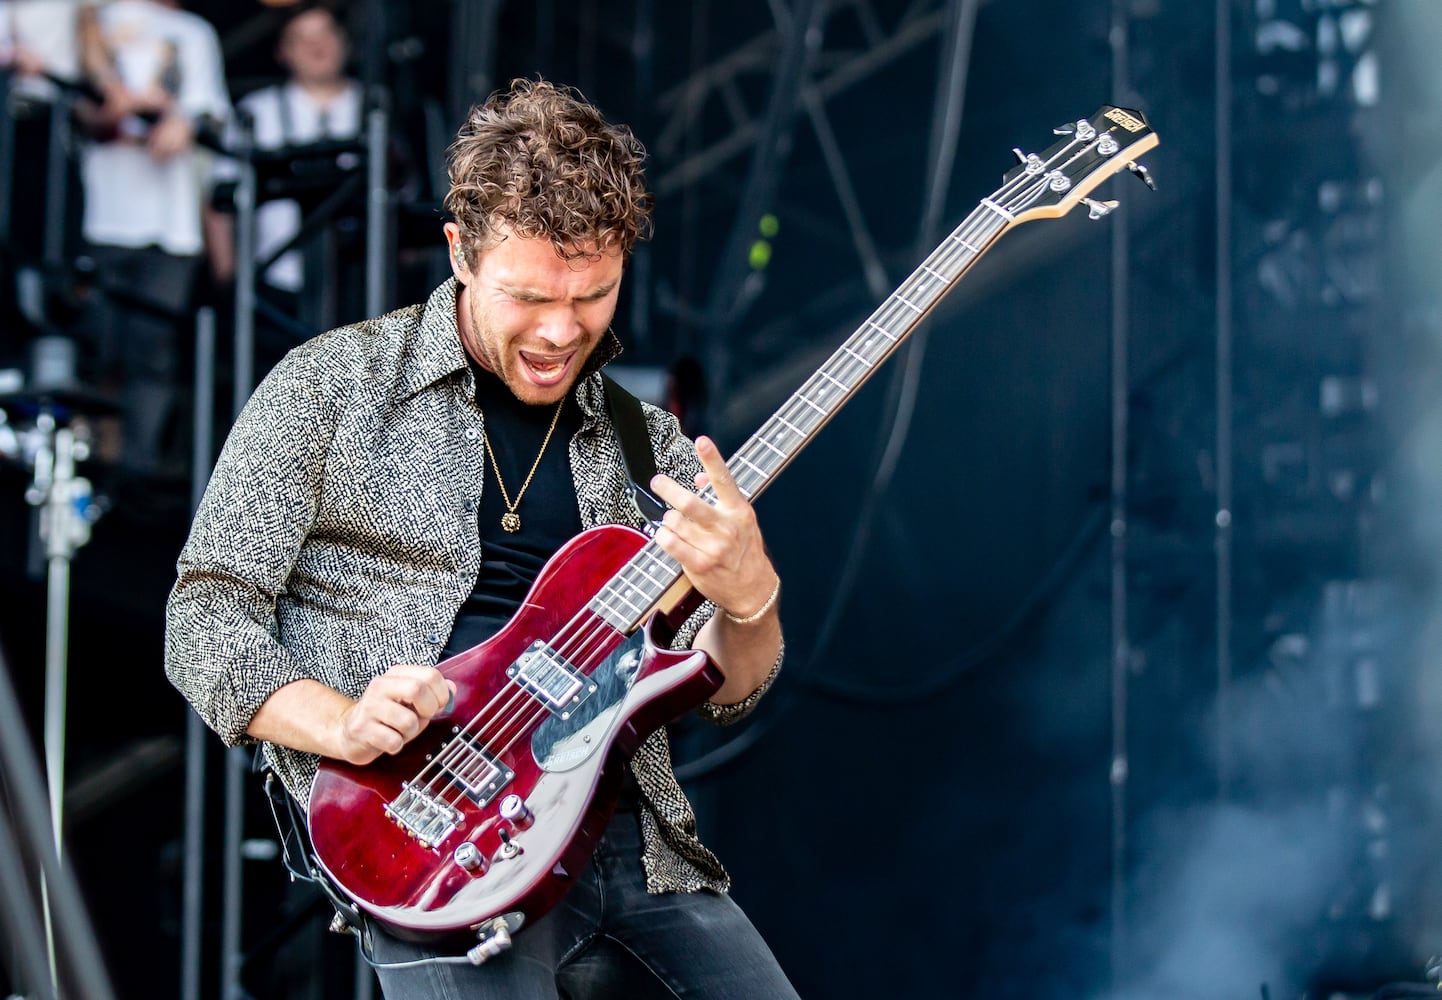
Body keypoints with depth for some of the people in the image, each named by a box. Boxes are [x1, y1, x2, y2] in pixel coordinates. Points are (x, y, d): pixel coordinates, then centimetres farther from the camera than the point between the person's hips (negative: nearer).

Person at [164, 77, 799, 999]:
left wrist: (747, 599, -11)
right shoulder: (332, 387, 4)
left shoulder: (645, 439, 15)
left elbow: (723, 691, 12)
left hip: (640, 844, 5)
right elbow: (204, 618, 3)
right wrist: (341, 723, -15)